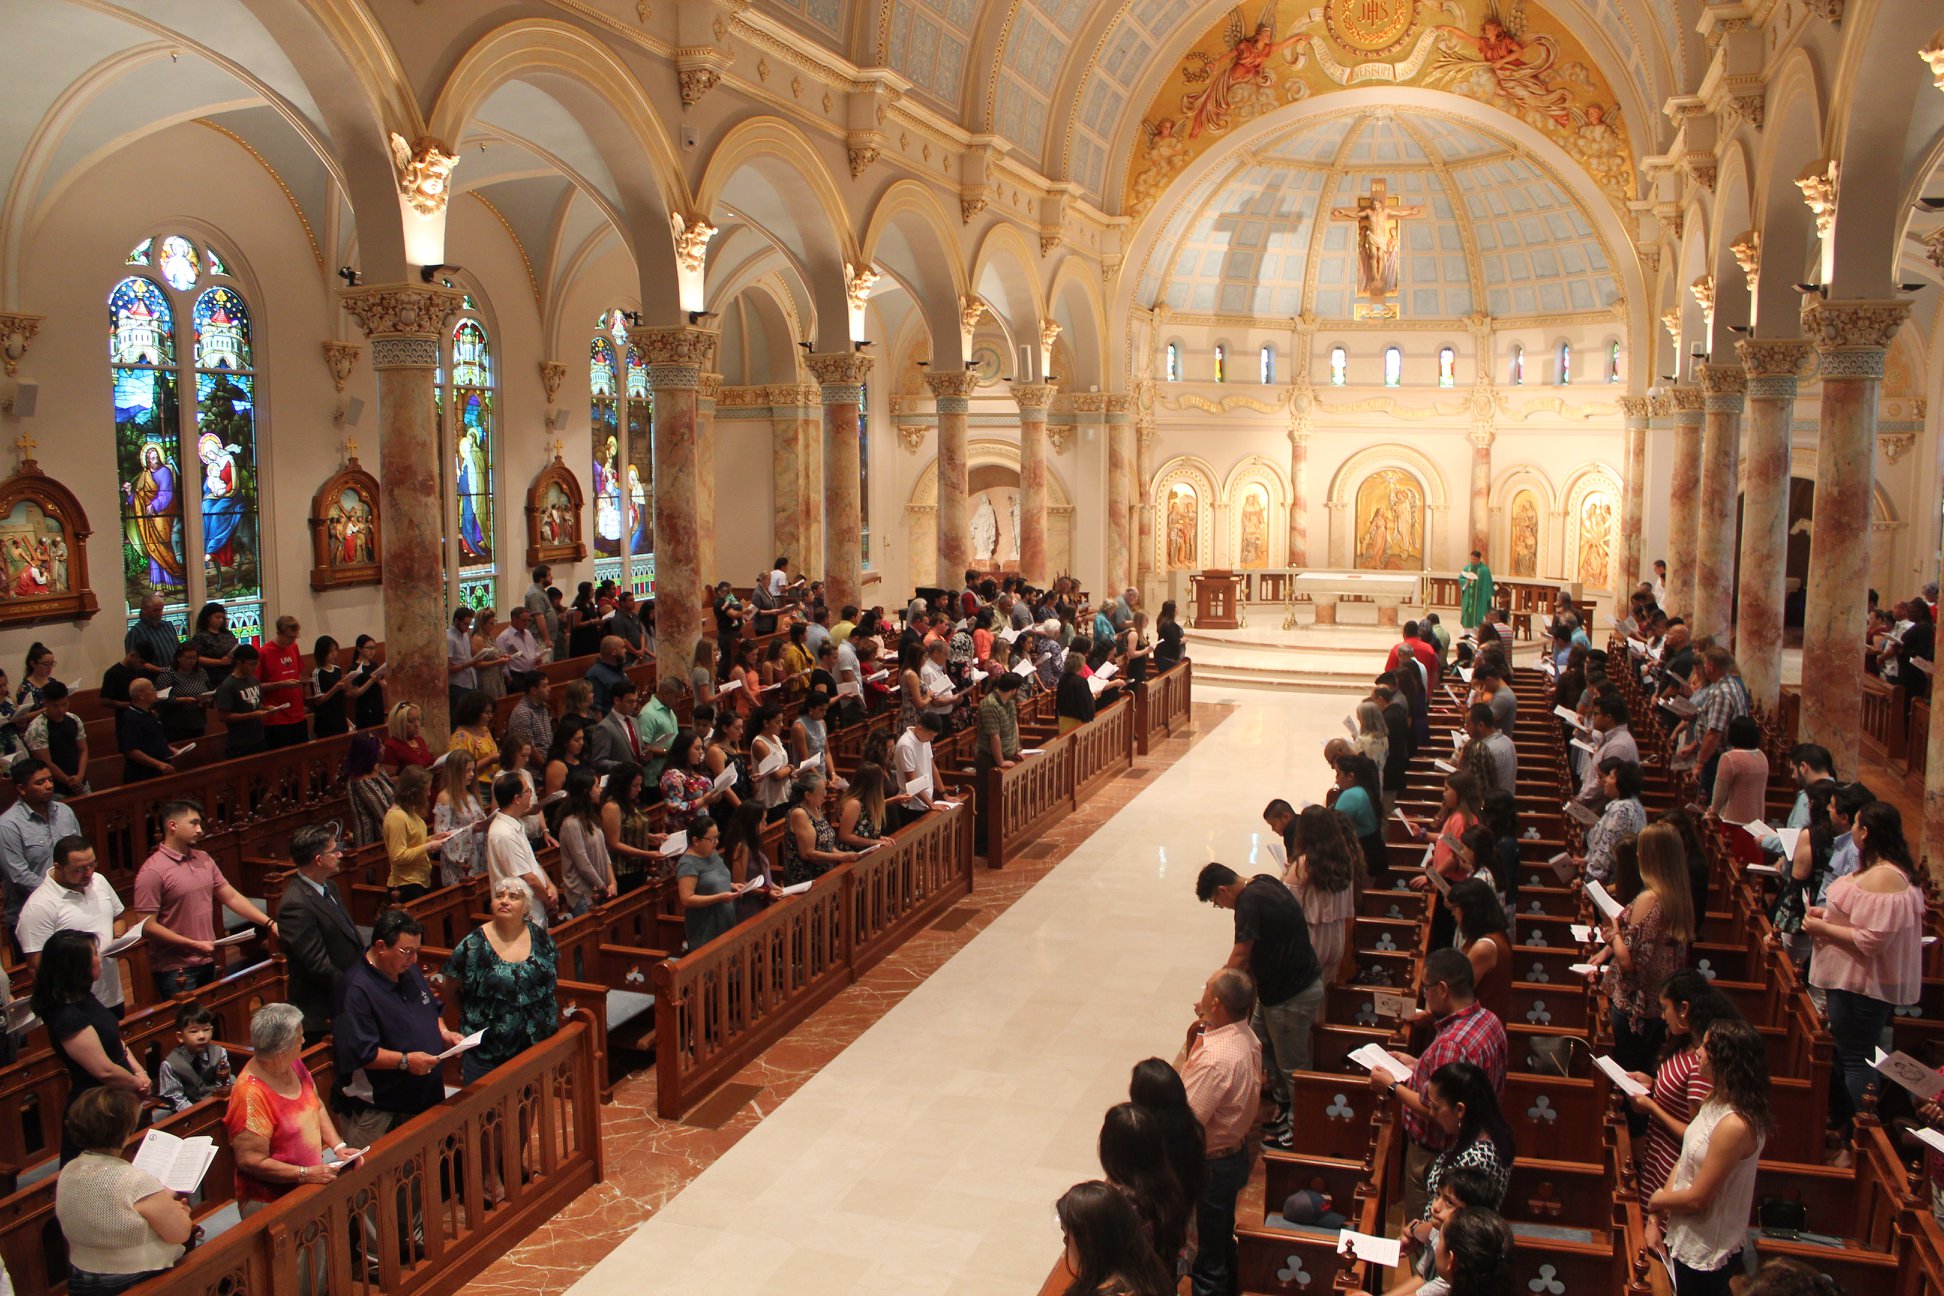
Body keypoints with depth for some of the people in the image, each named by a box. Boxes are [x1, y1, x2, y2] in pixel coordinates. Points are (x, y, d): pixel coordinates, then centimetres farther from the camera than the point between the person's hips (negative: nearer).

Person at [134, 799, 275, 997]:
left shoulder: (204, 860, 8)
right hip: (175, 971, -7)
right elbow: (148, 925, -16)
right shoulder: (152, 871, -13)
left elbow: (232, 897, 9)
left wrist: (269, 923, 0)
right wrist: (193, 945, -20)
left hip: (207, 963, 7)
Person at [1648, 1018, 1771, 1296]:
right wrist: (1668, 1189, -7)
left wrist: (1657, 1201, -7)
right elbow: (1689, 1155, 8)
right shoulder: (1718, 1101, -1)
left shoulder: (1734, 1126, -30)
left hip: (1706, 1254, -8)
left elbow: (1697, 1199, -24)